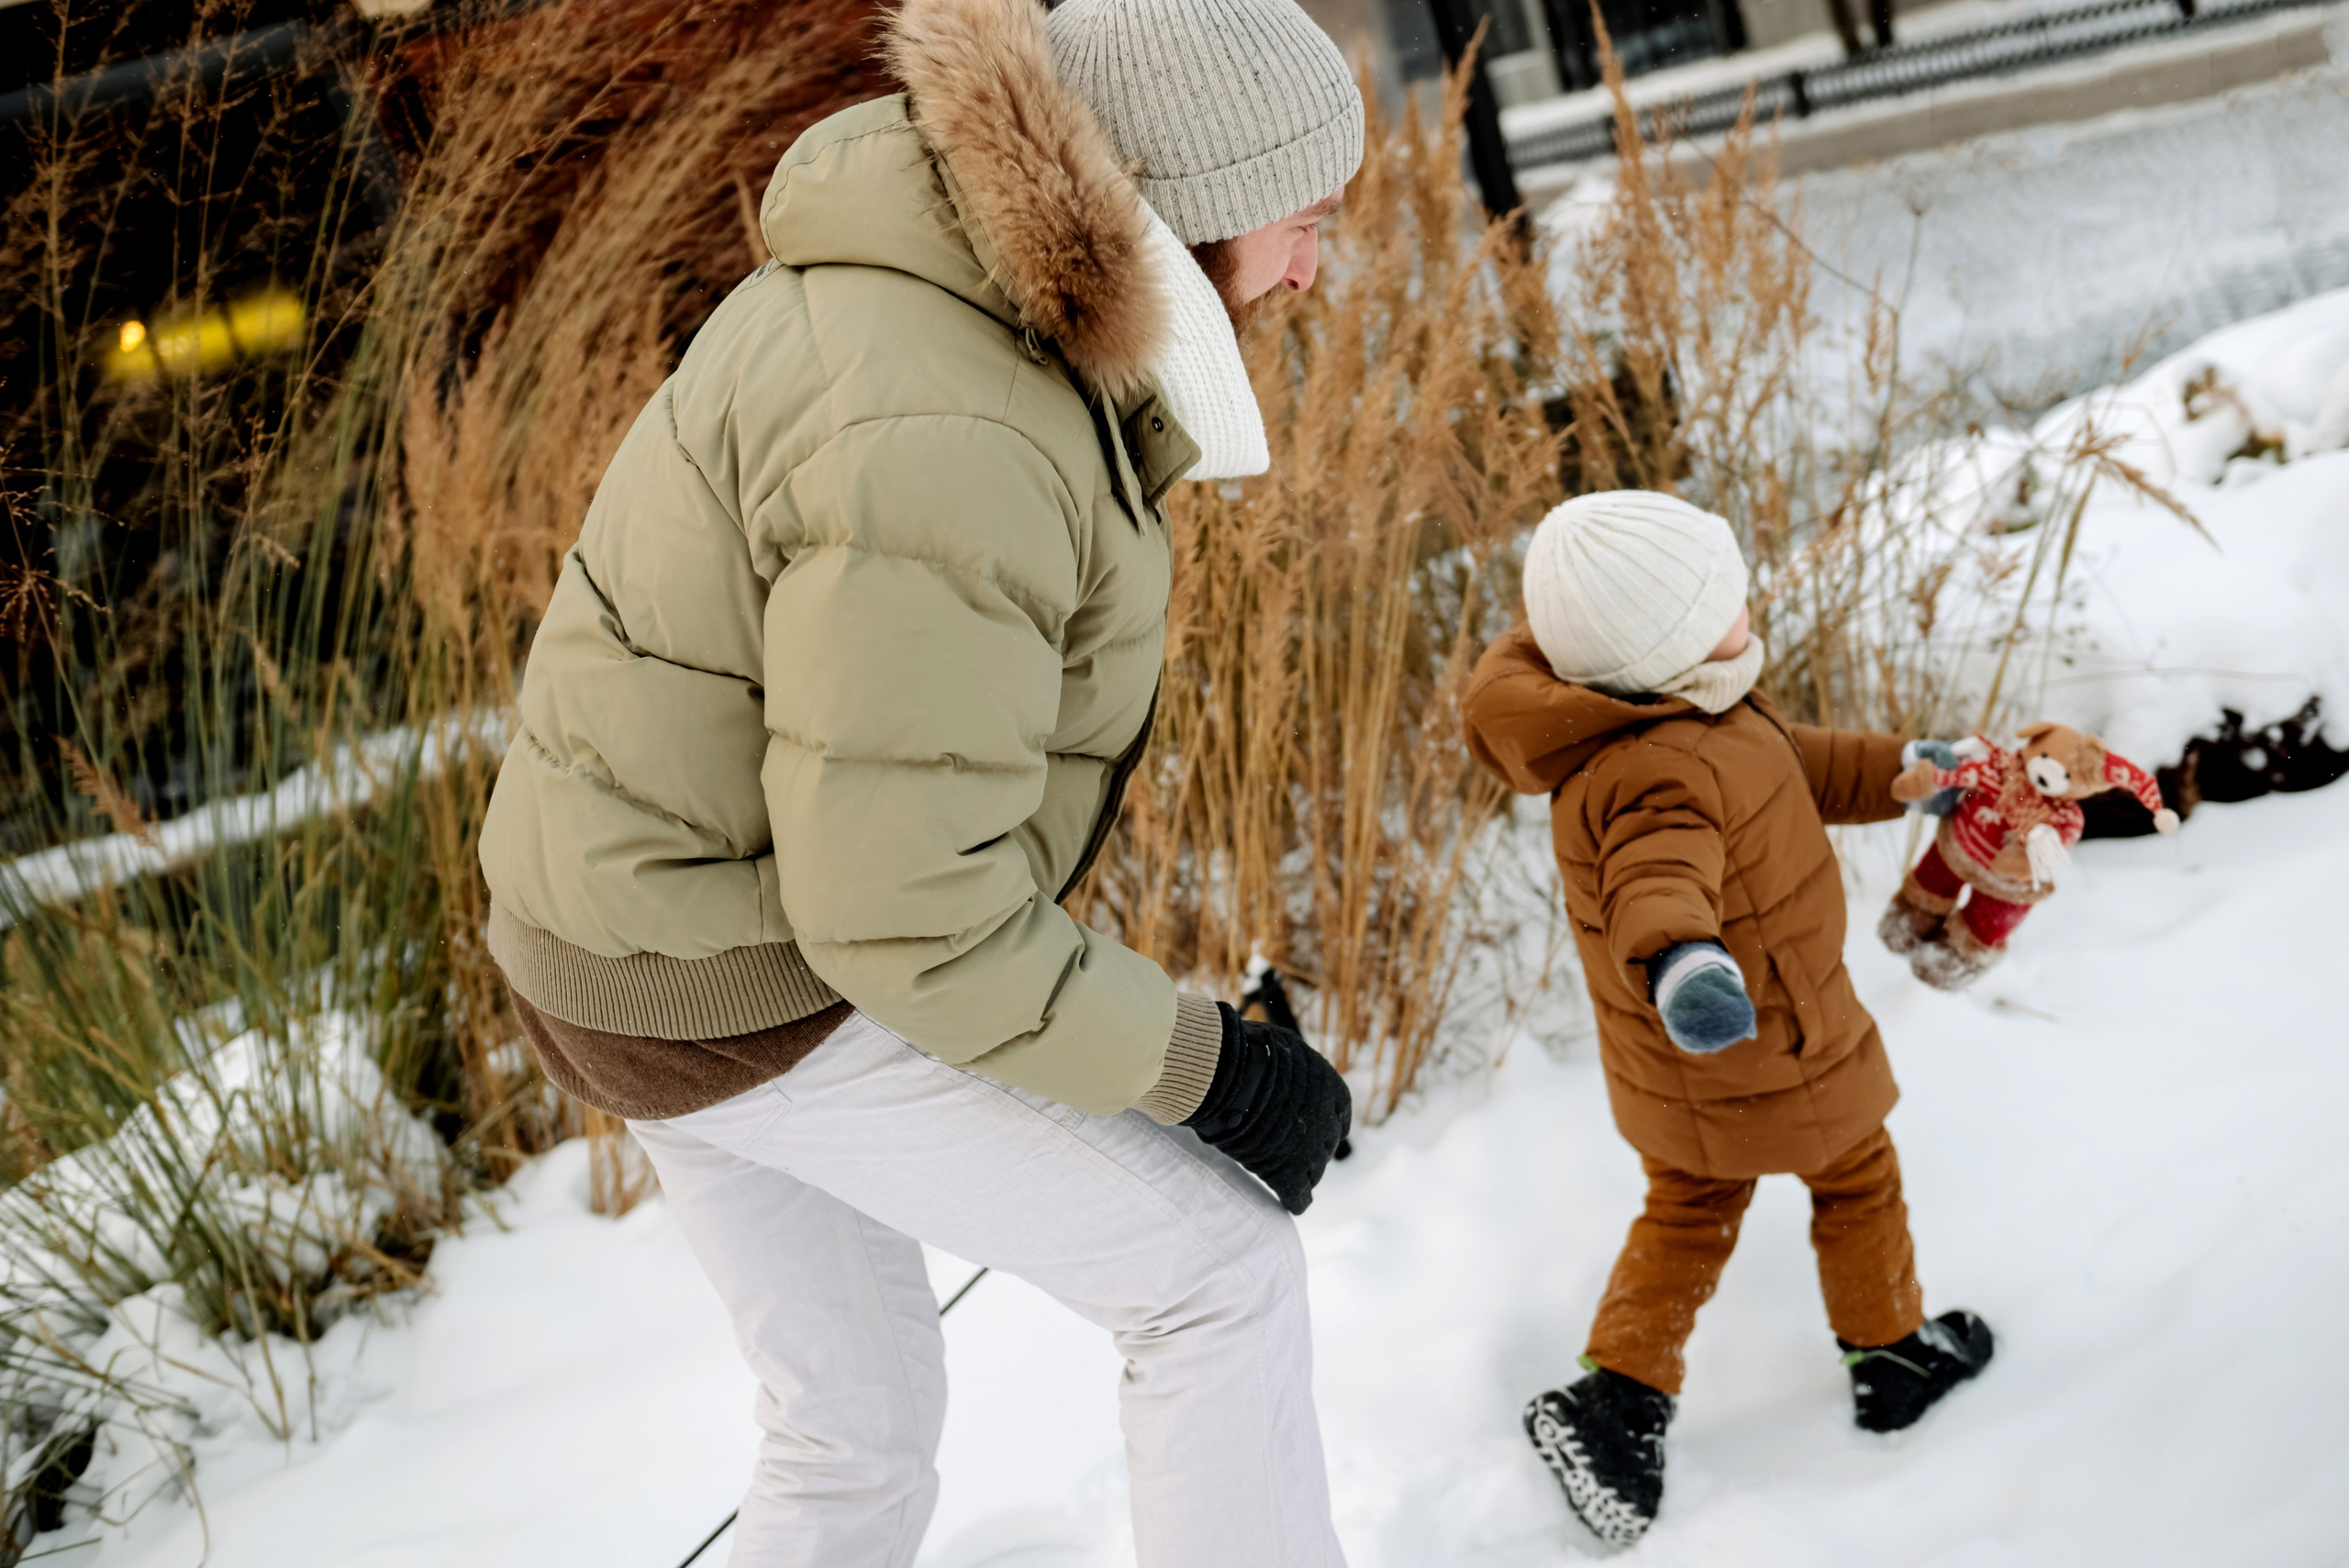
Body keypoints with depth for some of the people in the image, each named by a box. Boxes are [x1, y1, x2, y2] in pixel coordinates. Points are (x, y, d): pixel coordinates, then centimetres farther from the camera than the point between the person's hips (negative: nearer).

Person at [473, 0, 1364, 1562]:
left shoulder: (960, 291, 2)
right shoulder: (941, 444, -30)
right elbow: (911, 913, -27)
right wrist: (1209, 1067, -19)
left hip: (651, 918, 10)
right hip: (752, 994, -10)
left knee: (861, 1434, 21)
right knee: (1222, 1266, -1)